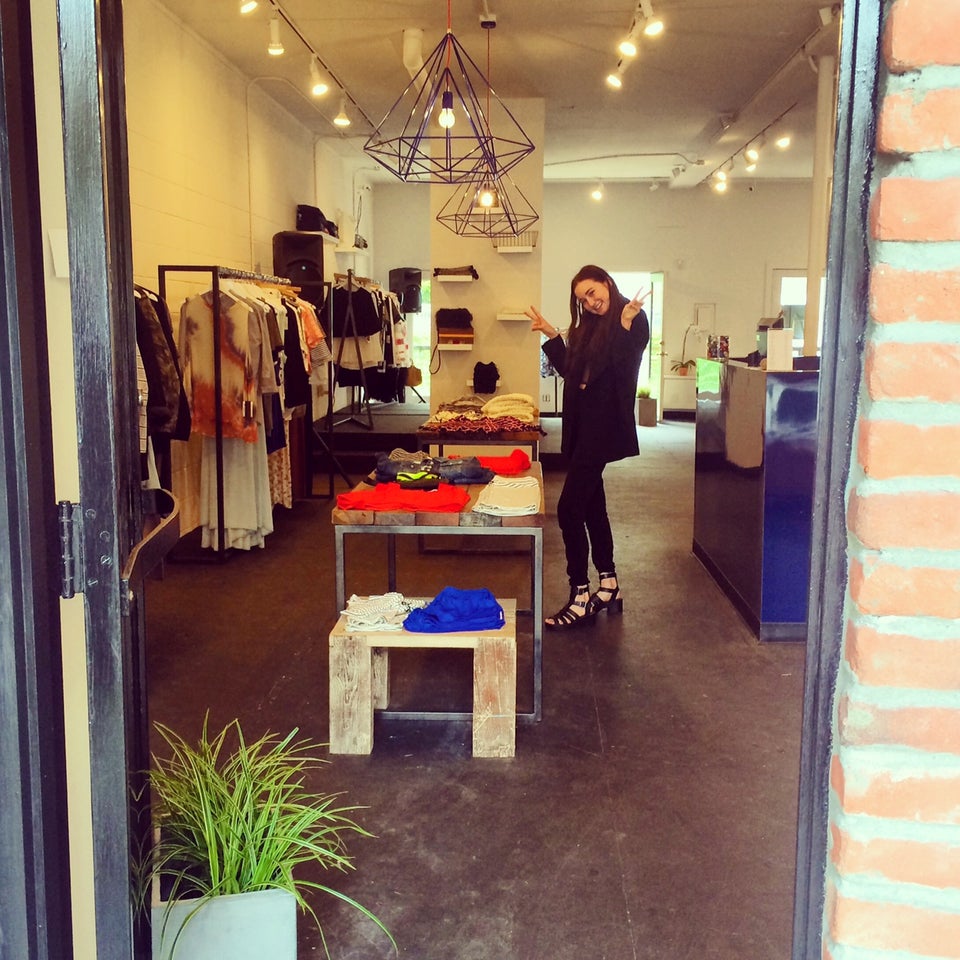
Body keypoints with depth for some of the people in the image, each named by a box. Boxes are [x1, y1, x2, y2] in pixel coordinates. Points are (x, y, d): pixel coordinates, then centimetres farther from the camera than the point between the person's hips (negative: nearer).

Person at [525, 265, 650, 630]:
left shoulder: (632, 320, -8)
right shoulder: (587, 326, 15)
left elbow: (624, 369, -20)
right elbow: (569, 370, 17)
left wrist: (625, 325, -30)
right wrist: (551, 336, 12)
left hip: (603, 425, -9)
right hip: (582, 424, 9)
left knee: (569, 509, -12)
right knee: (592, 505, 15)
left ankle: (580, 598, -5)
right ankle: (609, 586, 26)